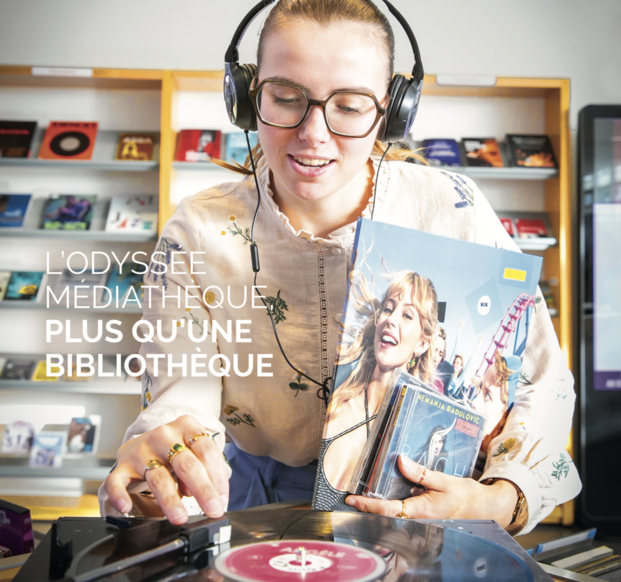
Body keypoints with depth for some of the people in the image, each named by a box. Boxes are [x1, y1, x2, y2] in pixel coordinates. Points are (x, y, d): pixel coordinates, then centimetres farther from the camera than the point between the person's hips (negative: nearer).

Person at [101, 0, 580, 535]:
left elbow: (542, 382, -8)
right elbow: (182, 392, -16)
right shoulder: (197, 234, -10)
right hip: (254, 482, 0)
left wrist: (500, 501, -25)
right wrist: (163, 450, -40)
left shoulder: (451, 210, -13)